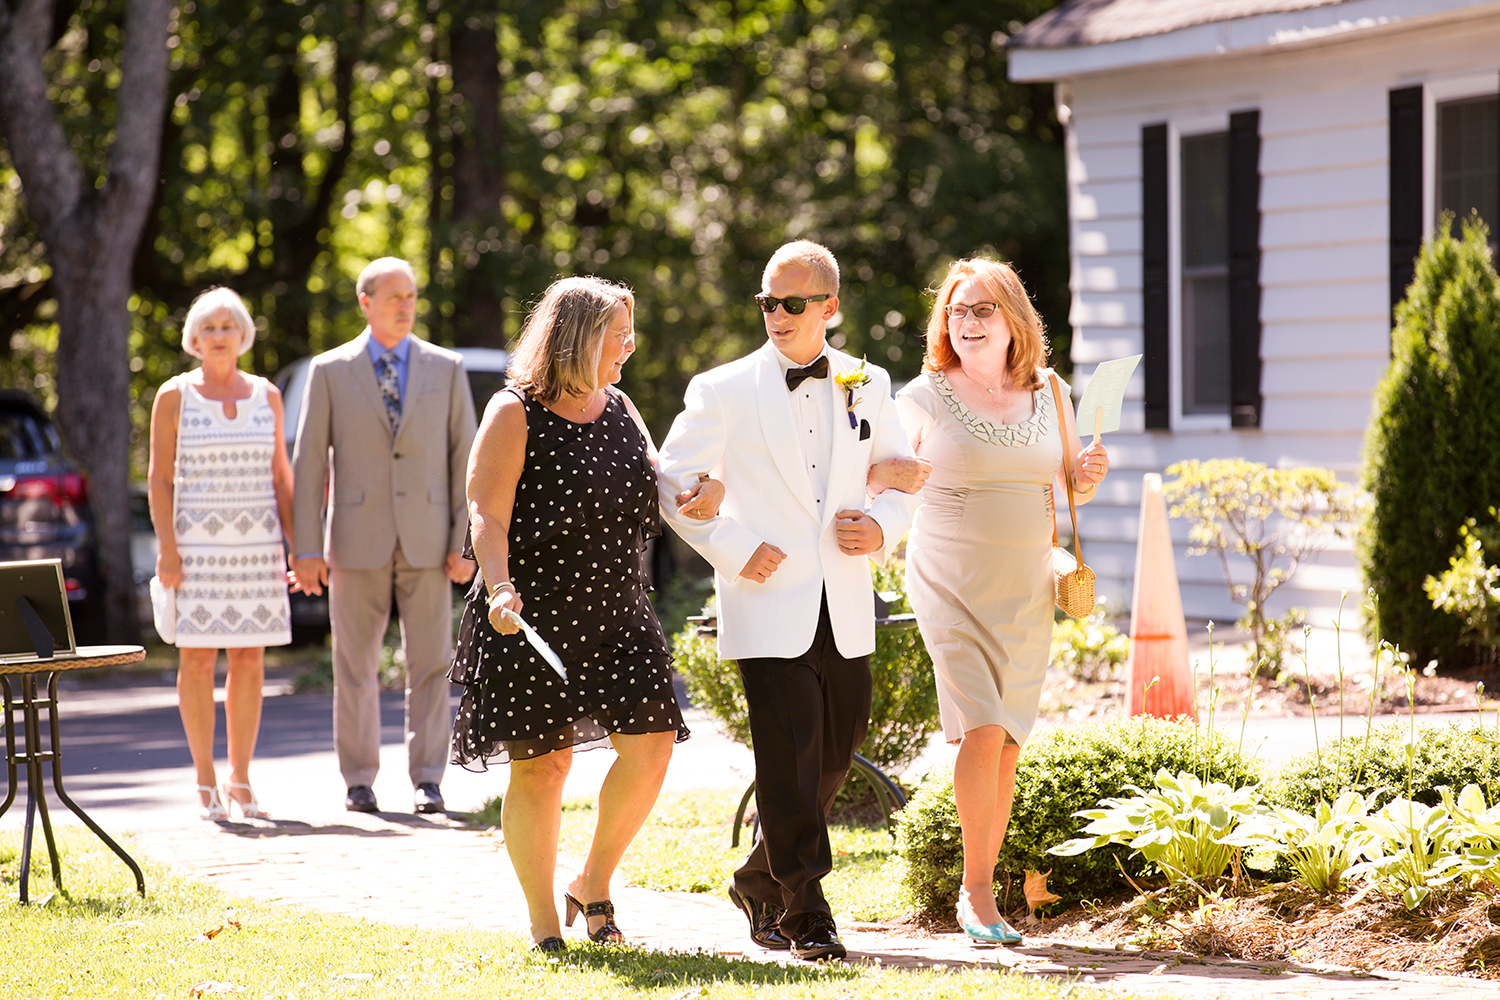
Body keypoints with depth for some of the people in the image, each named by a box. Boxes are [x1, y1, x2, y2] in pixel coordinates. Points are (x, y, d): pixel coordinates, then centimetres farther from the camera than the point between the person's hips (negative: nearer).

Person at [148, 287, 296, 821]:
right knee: (198, 657, -3)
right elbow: (160, 478, -2)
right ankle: (206, 782, 5)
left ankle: (241, 781, 10)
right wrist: (166, 549, -11)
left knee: (250, 658, 2)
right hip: (196, 542, -3)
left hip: (257, 543, 3)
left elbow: (280, 475, 11)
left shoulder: (265, 396, 8)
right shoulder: (174, 396, -1)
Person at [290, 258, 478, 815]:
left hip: (426, 540, 1)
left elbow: (465, 456, 4)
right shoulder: (330, 371, 3)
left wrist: (465, 540, -3)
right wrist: (307, 548, -4)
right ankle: (359, 782, 11)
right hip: (358, 539, 0)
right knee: (356, 667, 3)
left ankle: (427, 781, 3)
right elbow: (308, 464, 2)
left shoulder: (446, 369, 6)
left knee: (430, 664, -1)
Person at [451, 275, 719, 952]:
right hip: (531, 617, -6)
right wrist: (500, 588, -29)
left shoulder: (620, 410, 14)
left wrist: (700, 495, 2)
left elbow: (652, 491, 25)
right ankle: (543, 920, 12)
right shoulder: (514, 413, -7)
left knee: (650, 744, -6)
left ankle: (594, 884, 14)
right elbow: (487, 515, -13)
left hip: (617, 615, 6)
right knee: (541, 765, -1)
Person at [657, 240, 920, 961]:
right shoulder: (723, 390, -1)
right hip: (769, 605, -4)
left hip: (845, 613, 4)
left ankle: (760, 882, 30)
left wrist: (883, 528, -2)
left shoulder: (867, 385, 9)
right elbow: (671, 484, 1)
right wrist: (733, 549, -9)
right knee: (789, 761, -9)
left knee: (836, 753, 10)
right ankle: (804, 913, -3)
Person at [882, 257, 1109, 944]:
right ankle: (978, 892, -5)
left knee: (1006, 743, 5)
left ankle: (979, 893, 14)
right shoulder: (925, 398, -3)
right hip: (951, 580, -4)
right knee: (982, 729, -17)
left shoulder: (1048, 394, 8)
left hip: (1025, 589, 4)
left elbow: (1068, 490, 20)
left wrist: (1089, 474, -2)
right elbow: (869, 476, 1)